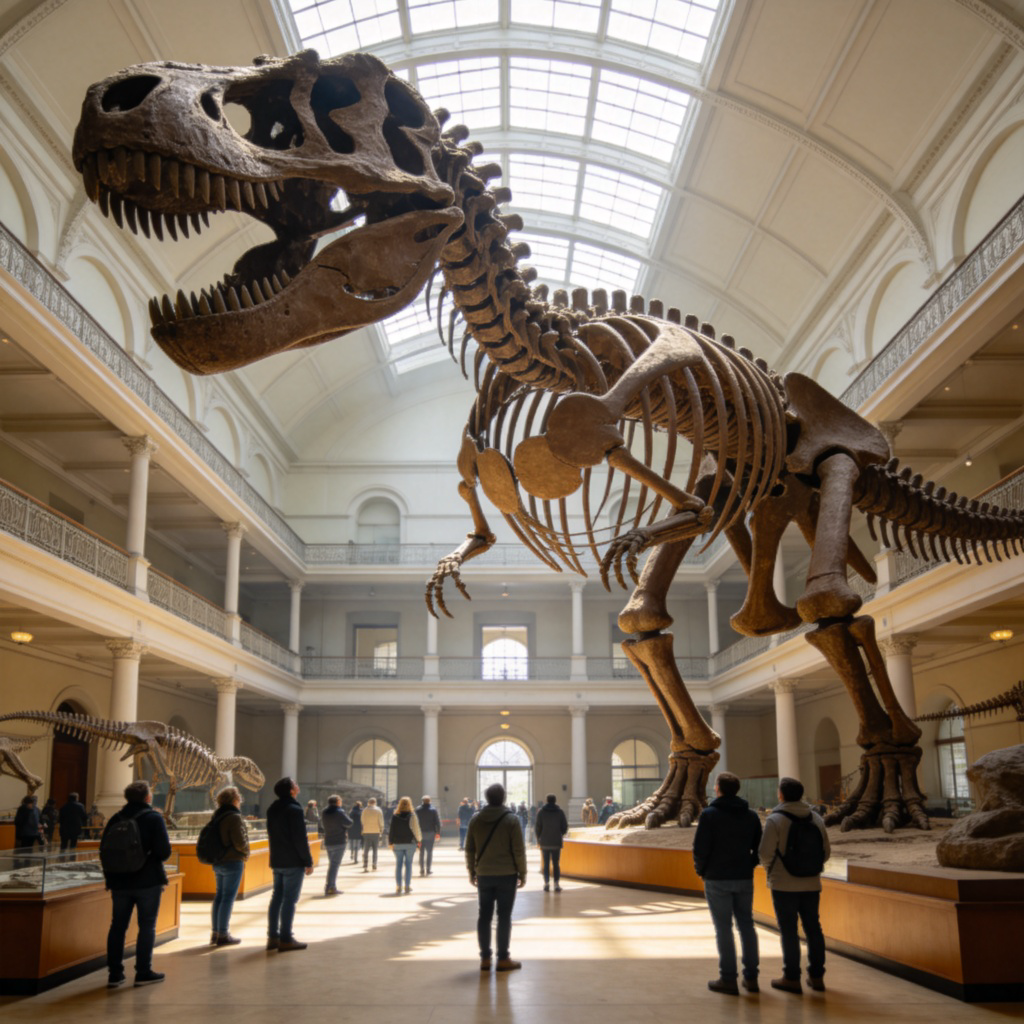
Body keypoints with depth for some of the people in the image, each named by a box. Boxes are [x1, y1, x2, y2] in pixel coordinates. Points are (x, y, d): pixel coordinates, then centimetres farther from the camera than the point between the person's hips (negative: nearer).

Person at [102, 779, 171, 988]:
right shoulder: (154, 818, -9)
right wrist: (150, 857, 5)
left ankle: (114, 974, 14)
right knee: (147, 927, 4)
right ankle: (143, 973, 5)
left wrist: (110, 876, 14)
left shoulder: (115, 819, 5)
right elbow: (164, 851, -17)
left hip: (120, 882, 5)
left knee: (118, 926, 11)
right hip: (147, 882, -4)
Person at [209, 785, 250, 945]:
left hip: (217, 862, 9)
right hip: (232, 862, -8)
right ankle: (223, 935, 0)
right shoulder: (234, 817, -17)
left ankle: (215, 932, 23)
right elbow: (240, 843, -20)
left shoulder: (216, 817, 9)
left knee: (219, 895, 16)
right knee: (228, 897, -3)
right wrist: (246, 853, -2)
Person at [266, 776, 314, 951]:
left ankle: (273, 936, 15)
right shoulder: (294, 809, -15)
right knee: (289, 899, -4)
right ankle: (286, 939, -3)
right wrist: (308, 862, -12)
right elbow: (300, 839, -17)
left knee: (277, 898, 12)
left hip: (276, 861, 8)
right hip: (293, 862, -8)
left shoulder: (272, 810, 11)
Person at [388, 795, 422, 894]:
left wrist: (390, 842, 7)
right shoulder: (412, 816, -8)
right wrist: (418, 840, 8)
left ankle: (398, 886, 6)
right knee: (408, 864, 6)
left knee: (398, 864, 7)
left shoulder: (395, 816, -4)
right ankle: (408, 886, 6)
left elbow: (391, 830, -1)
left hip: (398, 844, 1)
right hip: (410, 844, -1)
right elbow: (416, 829, -5)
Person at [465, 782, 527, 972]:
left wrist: (472, 871, 16)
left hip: (483, 875, 3)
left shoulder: (476, 819, 2)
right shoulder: (511, 820, -9)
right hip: (506, 874, -3)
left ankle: (485, 958, 13)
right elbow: (518, 850, -9)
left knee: (484, 915, 10)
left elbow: (469, 849, 7)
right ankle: (503, 958, 5)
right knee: (504, 916, 3)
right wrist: (522, 873, 0)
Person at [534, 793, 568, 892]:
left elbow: (538, 827, -2)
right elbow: (565, 827, 0)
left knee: (546, 863, 7)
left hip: (544, 842, 0)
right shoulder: (560, 812, -1)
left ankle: (546, 883, 1)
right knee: (556, 863, 5)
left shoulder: (541, 812, -3)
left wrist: (538, 838, 12)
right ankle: (556, 884, 0)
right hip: (556, 842, 0)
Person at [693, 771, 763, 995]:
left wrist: (701, 870, 3)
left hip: (717, 879, -5)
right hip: (744, 879, 5)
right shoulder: (751, 816, 6)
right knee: (746, 925, 12)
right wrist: (748, 866, 15)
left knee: (723, 927, 0)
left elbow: (700, 848, -12)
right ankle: (751, 977, 16)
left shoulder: (709, 815, -10)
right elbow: (759, 848, 8)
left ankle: (728, 978, 2)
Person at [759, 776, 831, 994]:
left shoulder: (775, 819, -13)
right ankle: (816, 976, 19)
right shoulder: (816, 818, 3)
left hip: (784, 884, -5)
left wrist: (770, 869, 6)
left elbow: (765, 852, -15)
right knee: (813, 928, 13)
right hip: (811, 884, 5)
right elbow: (826, 851, 6)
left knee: (788, 930, 2)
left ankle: (792, 978, 6)